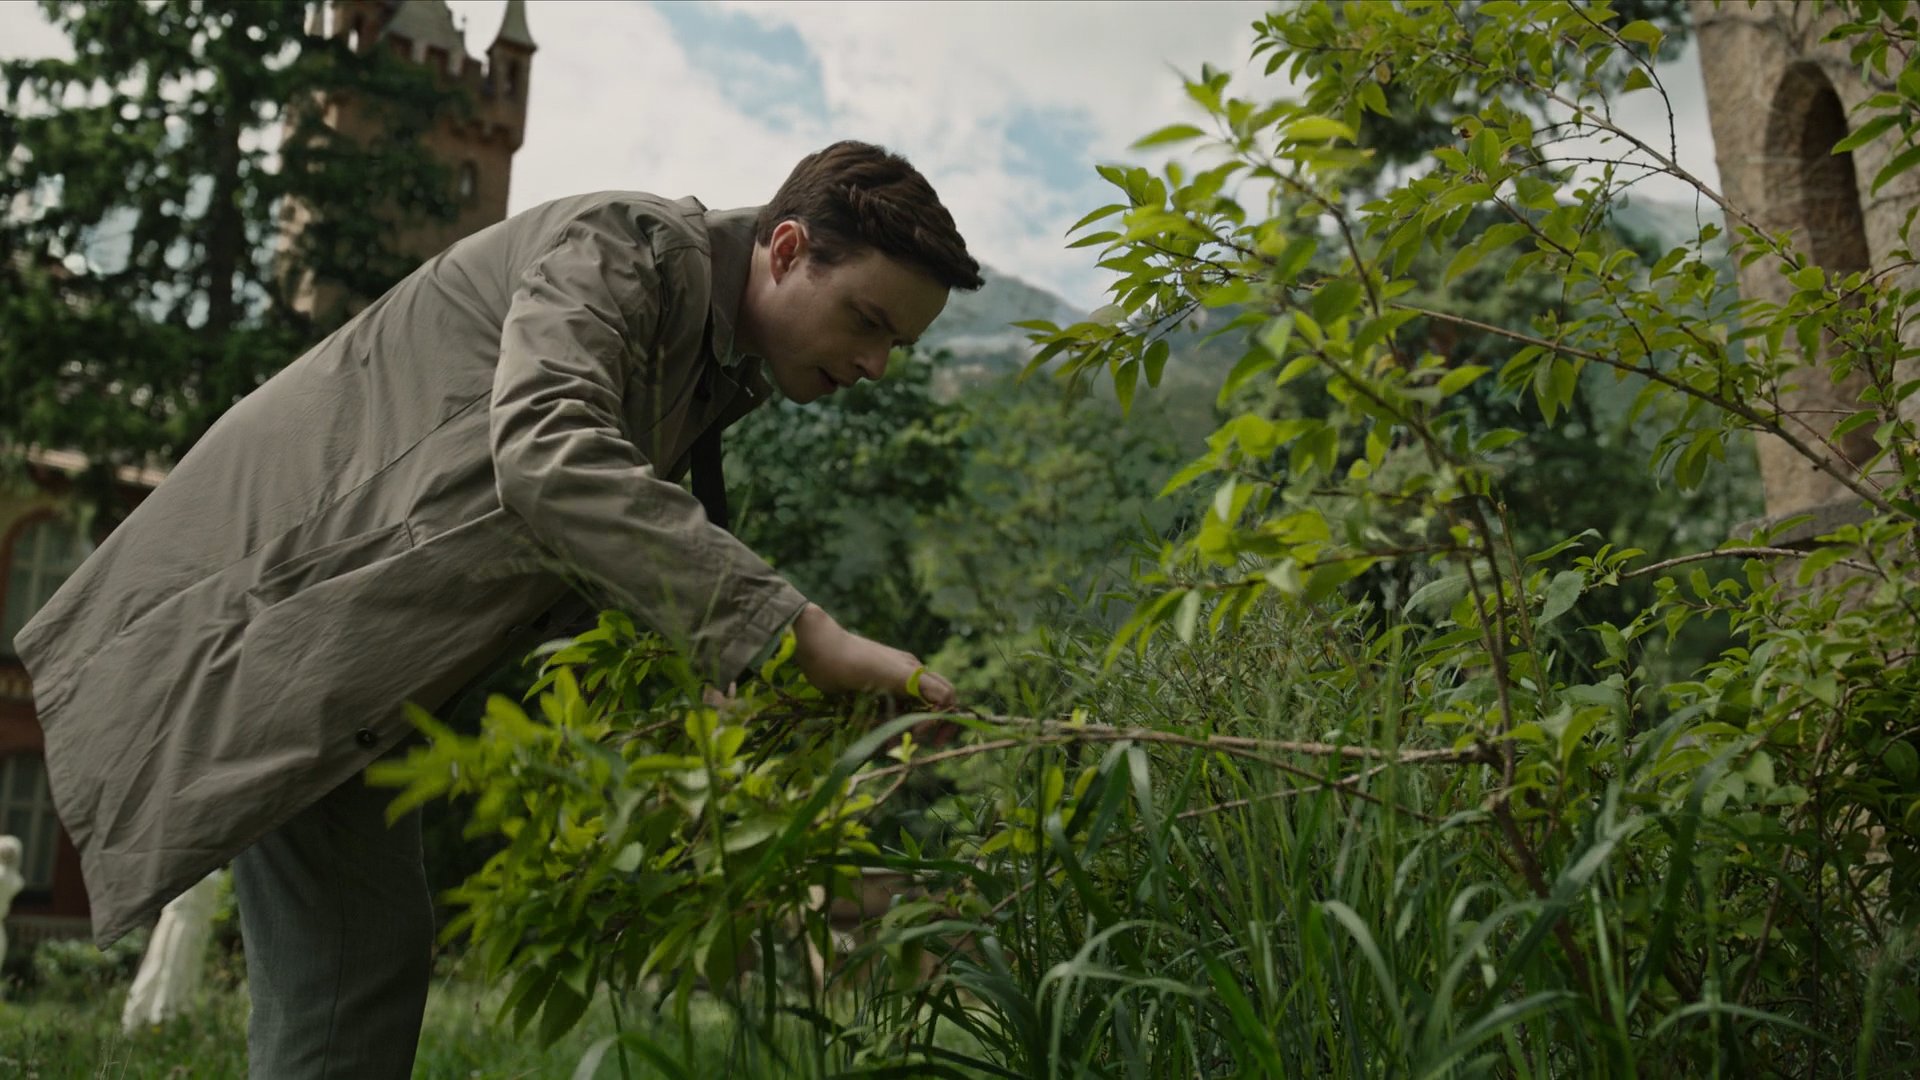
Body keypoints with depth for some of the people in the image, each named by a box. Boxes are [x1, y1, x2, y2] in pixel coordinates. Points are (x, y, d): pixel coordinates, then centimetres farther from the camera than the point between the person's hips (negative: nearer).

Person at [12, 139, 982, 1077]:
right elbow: (548, 458, -38)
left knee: (372, 949, 12)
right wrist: (804, 636, -44)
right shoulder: (620, 246, -20)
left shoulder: (729, 369, 7)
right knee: (354, 955, -12)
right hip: (273, 594, -9)